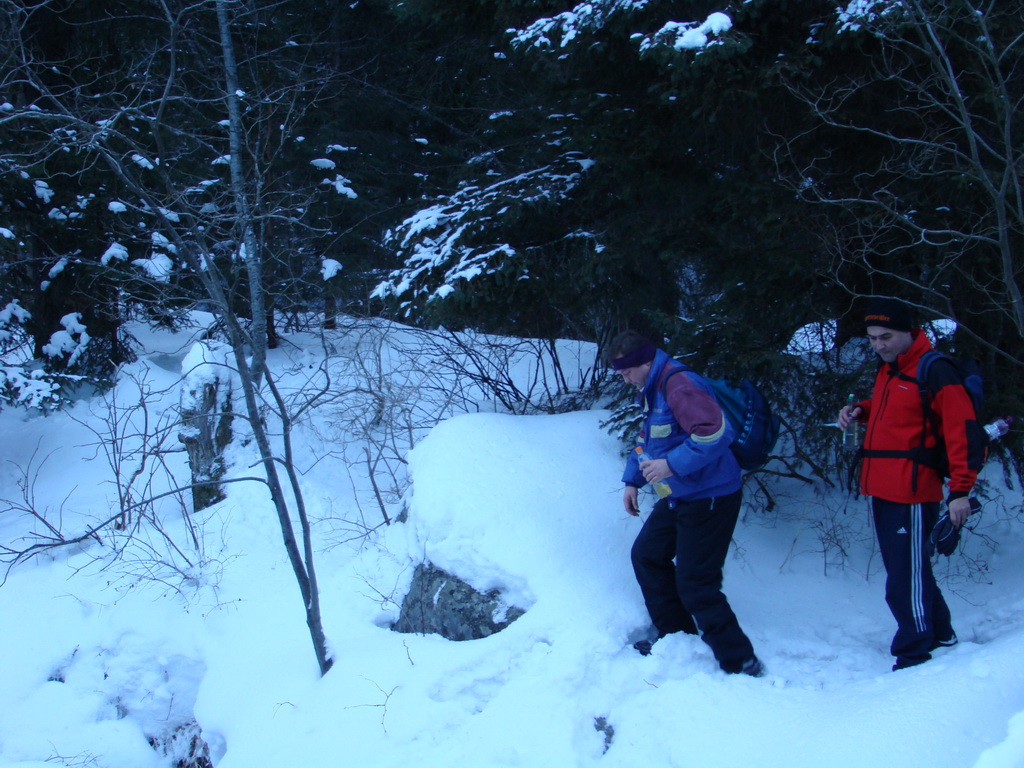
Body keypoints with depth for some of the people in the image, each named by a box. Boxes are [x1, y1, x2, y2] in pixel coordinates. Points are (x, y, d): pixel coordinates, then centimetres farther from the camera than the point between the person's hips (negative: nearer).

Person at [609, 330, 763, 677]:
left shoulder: (678, 385, -22)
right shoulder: (651, 391, 12)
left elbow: (715, 433, -32)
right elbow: (647, 439, 25)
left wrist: (672, 465, -30)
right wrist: (632, 480, 15)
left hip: (710, 499, -11)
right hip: (680, 496, 11)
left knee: (694, 584, -9)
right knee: (646, 555, 19)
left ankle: (740, 662, -1)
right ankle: (677, 636, 30)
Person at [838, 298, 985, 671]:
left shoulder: (935, 372, -13)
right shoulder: (887, 368, 14)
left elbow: (963, 431, -16)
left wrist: (960, 490, -22)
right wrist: (859, 411, 10)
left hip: (912, 494, -9)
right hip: (882, 491, 9)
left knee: (905, 579, -7)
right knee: (907, 570, 18)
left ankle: (914, 654, 1)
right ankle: (939, 634, 33)